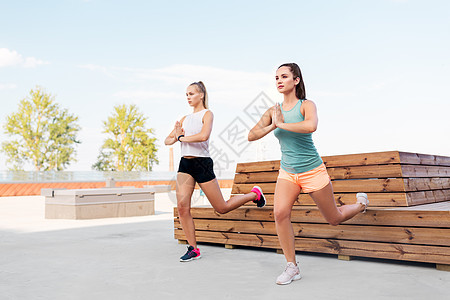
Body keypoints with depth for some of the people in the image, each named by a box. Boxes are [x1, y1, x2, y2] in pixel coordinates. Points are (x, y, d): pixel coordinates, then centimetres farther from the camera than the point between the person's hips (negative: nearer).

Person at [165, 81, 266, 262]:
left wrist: (182, 137, -9)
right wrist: (176, 138, -5)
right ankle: (193, 249, 3)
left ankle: (254, 194, 27)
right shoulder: (184, 119, 17)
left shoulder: (207, 114, -2)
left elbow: (204, 136, -22)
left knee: (222, 208, 1)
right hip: (185, 164, 6)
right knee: (182, 205, -9)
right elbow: (167, 140, 17)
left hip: (202, 163, -6)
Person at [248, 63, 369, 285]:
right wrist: (272, 126, -17)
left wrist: (281, 124, -25)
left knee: (334, 219, 10)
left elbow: (311, 126, -36)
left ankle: (361, 203, 44)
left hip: (313, 171, -3)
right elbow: (251, 136, -2)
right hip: (287, 172, 4)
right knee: (280, 213, -20)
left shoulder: (306, 105, -13)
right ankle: (292, 267, -5)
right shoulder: (273, 111, 2)